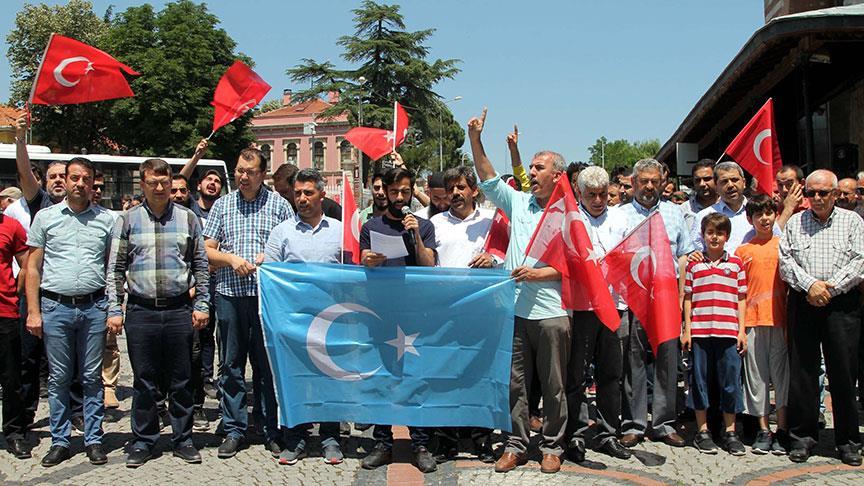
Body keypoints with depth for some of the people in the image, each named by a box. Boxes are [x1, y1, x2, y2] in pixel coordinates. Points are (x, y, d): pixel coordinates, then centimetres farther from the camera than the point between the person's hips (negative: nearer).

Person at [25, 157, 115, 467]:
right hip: (55, 306, 0)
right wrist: (33, 311, -1)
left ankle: (94, 440, 16)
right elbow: (33, 267, 6)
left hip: (94, 307, 0)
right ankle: (60, 442, 18)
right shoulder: (46, 217, 5)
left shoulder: (106, 218, 6)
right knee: (59, 378, 7)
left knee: (92, 377, 6)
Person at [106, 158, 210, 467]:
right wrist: (114, 310, -1)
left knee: (180, 381, 7)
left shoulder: (188, 218, 7)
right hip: (140, 311, 0)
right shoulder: (128, 220, 6)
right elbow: (115, 269, 6)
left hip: (179, 311, 0)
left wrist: (201, 305, 2)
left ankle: (183, 439, 19)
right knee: (144, 381, 7)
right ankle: (143, 441, 20)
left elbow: (201, 266, 9)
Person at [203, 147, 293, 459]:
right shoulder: (222, 205, 13)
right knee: (231, 364, 7)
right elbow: (207, 251, 10)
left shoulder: (279, 204, 7)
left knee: (268, 364, 3)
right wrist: (231, 258, -8)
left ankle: (272, 432, 13)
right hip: (229, 294, 2)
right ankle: (234, 430, 18)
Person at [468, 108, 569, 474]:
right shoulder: (518, 202, 13)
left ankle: (552, 447, 20)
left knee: (553, 385, 6)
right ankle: (516, 445, 19)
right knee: (515, 382, 8)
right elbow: (488, 179, 8)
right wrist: (475, 140, -1)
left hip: (552, 312, -3)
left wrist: (540, 273, -14)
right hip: (516, 309, 3)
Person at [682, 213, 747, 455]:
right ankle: (702, 431, 15)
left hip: (728, 332, 0)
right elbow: (688, 298, 9)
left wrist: (742, 331, 3)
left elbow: (741, 299, 9)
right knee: (700, 380, 5)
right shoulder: (693, 265, 8)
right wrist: (686, 330, 3)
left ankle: (730, 432, 15)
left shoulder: (736, 264, 9)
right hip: (699, 331, 0)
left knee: (730, 381, 3)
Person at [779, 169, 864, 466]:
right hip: (802, 304, 1)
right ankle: (802, 436, 14)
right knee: (801, 370, 3)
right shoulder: (794, 223, 12)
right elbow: (785, 261, 2)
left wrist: (830, 287, -12)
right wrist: (810, 284, -12)